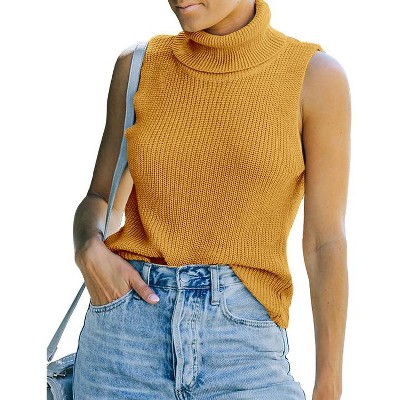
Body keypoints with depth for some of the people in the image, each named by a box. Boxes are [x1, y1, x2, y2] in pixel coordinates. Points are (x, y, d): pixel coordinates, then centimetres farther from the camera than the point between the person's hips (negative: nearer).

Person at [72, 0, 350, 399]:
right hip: (125, 333, 2)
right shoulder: (138, 67, 7)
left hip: (243, 345, -1)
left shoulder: (316, 76, -1)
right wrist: (90, 251, -8)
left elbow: (326, 242, -1)